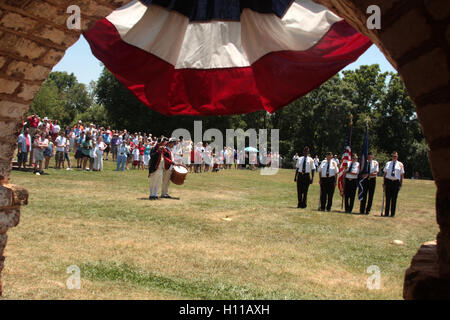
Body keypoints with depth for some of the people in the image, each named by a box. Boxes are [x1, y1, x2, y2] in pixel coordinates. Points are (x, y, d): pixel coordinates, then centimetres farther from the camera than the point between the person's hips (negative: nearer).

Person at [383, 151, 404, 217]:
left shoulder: (400, 164, 7)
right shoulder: (388, 164, 11)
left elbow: (402, 175, 7)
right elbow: (384, 174, 11)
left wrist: (400, 184, 0)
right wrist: (384, 182, 4)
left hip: (396, 182, -1)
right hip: (388, 181, 1)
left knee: (394, 198, 1)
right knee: (388, 198, 2)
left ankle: (392, 214, 8)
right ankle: (386, 213, 8)